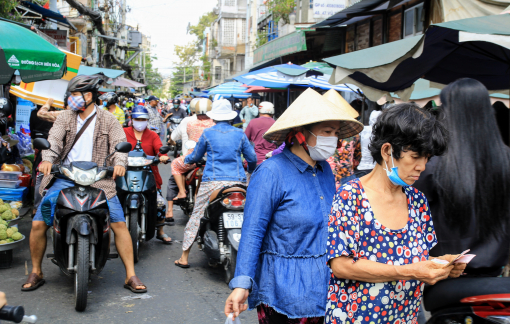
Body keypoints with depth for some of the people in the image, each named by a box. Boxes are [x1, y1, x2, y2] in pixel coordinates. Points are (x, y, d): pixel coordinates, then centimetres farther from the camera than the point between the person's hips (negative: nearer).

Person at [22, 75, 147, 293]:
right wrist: (47, 158, -25)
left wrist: (119, 162, -26)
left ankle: (131, 276, 1)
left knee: (120, 224, -11)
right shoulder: (65, 118, 11)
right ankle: (36, 273, 18)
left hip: (97, 180, -2)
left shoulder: (108, 120, 6)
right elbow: (54, 139, -4)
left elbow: (120, 143, -4)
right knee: (38, 224, -4)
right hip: (64, 179, 2)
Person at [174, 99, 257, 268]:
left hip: (212, 182, -1)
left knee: (196, 216, 9)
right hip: (237, 182, 1)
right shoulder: (239, 133, 8)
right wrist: (250, 170, 34)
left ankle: (184, 257, 13)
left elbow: (195, 156, 16)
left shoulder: (207, 133, 5)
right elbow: (252, 158, 12)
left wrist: (187, 160, 39)